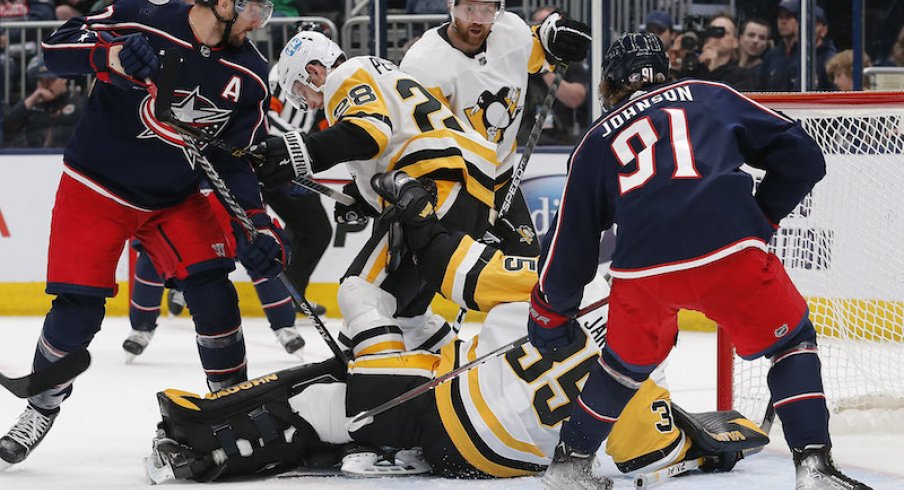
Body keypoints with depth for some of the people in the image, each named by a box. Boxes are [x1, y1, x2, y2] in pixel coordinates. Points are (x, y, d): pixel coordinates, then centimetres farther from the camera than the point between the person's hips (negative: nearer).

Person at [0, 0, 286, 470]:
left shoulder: (249, 75, -8)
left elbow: (238, 162, -4)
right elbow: (57, 46, -21)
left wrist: (255, 225, -19)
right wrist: (111, 54, -41)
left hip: (177, 199, 4)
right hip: (97, 185, -4)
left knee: (213, 294, -10)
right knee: (78, 311, -8)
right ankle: (40, 411, 14)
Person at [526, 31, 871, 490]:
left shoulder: (596, 142, 27)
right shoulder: (712, 96, 24)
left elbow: (571, 239, 30)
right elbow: (802, 156, 17)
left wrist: (551, 311, 44)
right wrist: (764, 216, 29)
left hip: (644, 268, 2)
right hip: (731, 250, -2)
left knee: (626, 362, 29)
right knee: (791, 341, 18)